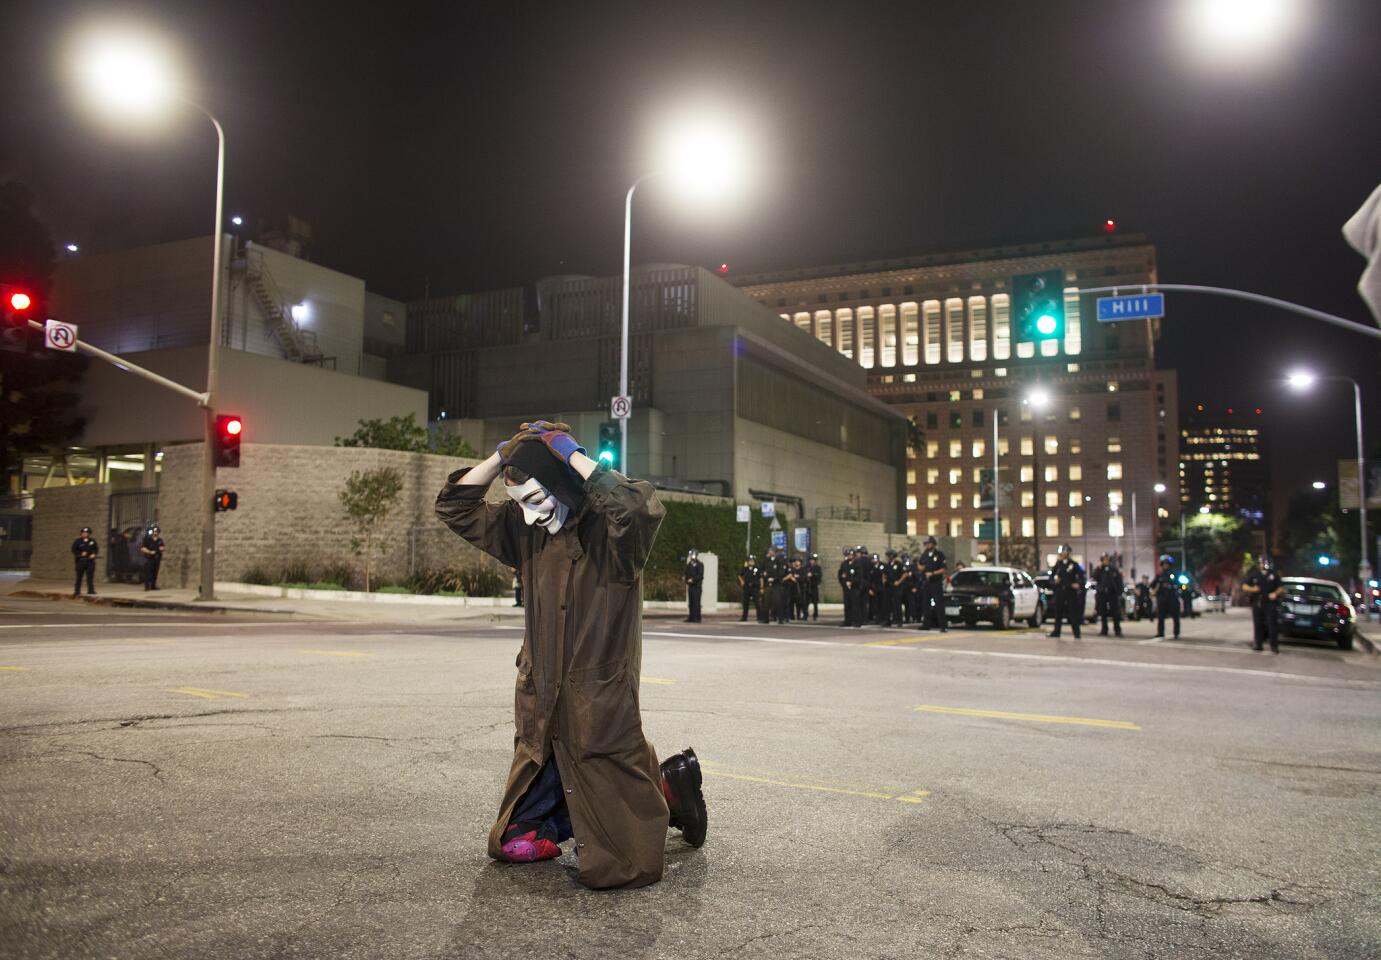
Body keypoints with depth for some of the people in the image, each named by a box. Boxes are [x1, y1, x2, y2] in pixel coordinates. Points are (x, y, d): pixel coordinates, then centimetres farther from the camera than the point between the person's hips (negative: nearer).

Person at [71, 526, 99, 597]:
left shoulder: (92, 541, 7)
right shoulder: (78, 541, -1)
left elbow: (97, 549, 12)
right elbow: (74, 550, -1)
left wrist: (94, 554, -6)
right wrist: (81, 554, -15)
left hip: (90, 560, 2)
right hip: (81, 561, -2)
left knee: (90, 576, 1)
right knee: (79, 577, 3)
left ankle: (91, 591, 6)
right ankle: (77, 591, 11)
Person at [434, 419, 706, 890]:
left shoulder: (610, 531, -14)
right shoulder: (527, 530, 4)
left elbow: (645, 509, -37)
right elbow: (456, 508, 8)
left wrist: (573, 456, -26)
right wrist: (505, 454, -4)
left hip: (600, 712, -6)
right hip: (540, 712, 7)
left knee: (614, 866, -3)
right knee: (518, 842, 12)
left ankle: (669, 786, 24)